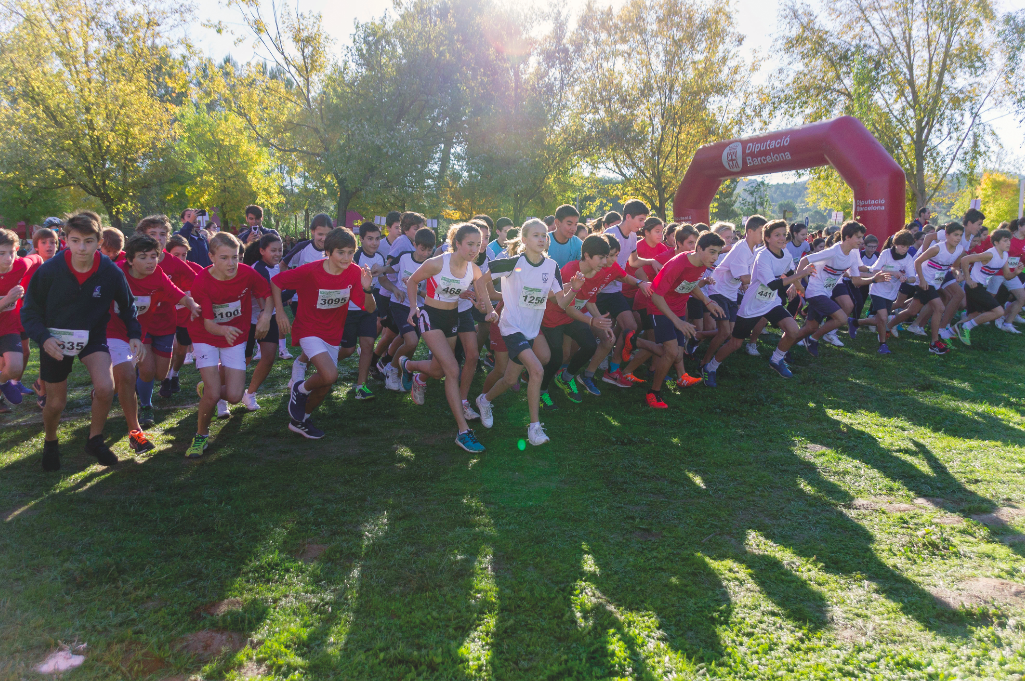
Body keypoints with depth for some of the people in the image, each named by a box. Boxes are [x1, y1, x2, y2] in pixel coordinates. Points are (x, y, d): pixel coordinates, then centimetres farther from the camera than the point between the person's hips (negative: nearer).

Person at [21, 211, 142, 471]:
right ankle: (50, 443, 44)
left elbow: (127, 306, 0)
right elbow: (30, 311, -8)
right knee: (56, 402, 11)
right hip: (56, 341, 0)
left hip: (93, 336, 0)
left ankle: (95, 440, 4)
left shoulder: (111, 272, -18)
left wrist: (134, 335, -13)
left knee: (105, 388, -24)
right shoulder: (49, 270, -21)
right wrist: (43, 338, -23)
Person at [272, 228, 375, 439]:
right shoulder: (310, 271, -22)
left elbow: (370, 308, -11)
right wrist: (280, 312, -15)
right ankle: (300, 390, 6)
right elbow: (276, 281, -10)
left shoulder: (354, 273, -11)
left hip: (332, 334, 5)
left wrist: (367, 289, -30)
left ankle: (299, 420, 37)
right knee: (330, 375, -26)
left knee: (325, 386, 12)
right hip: (309, 331, -5)